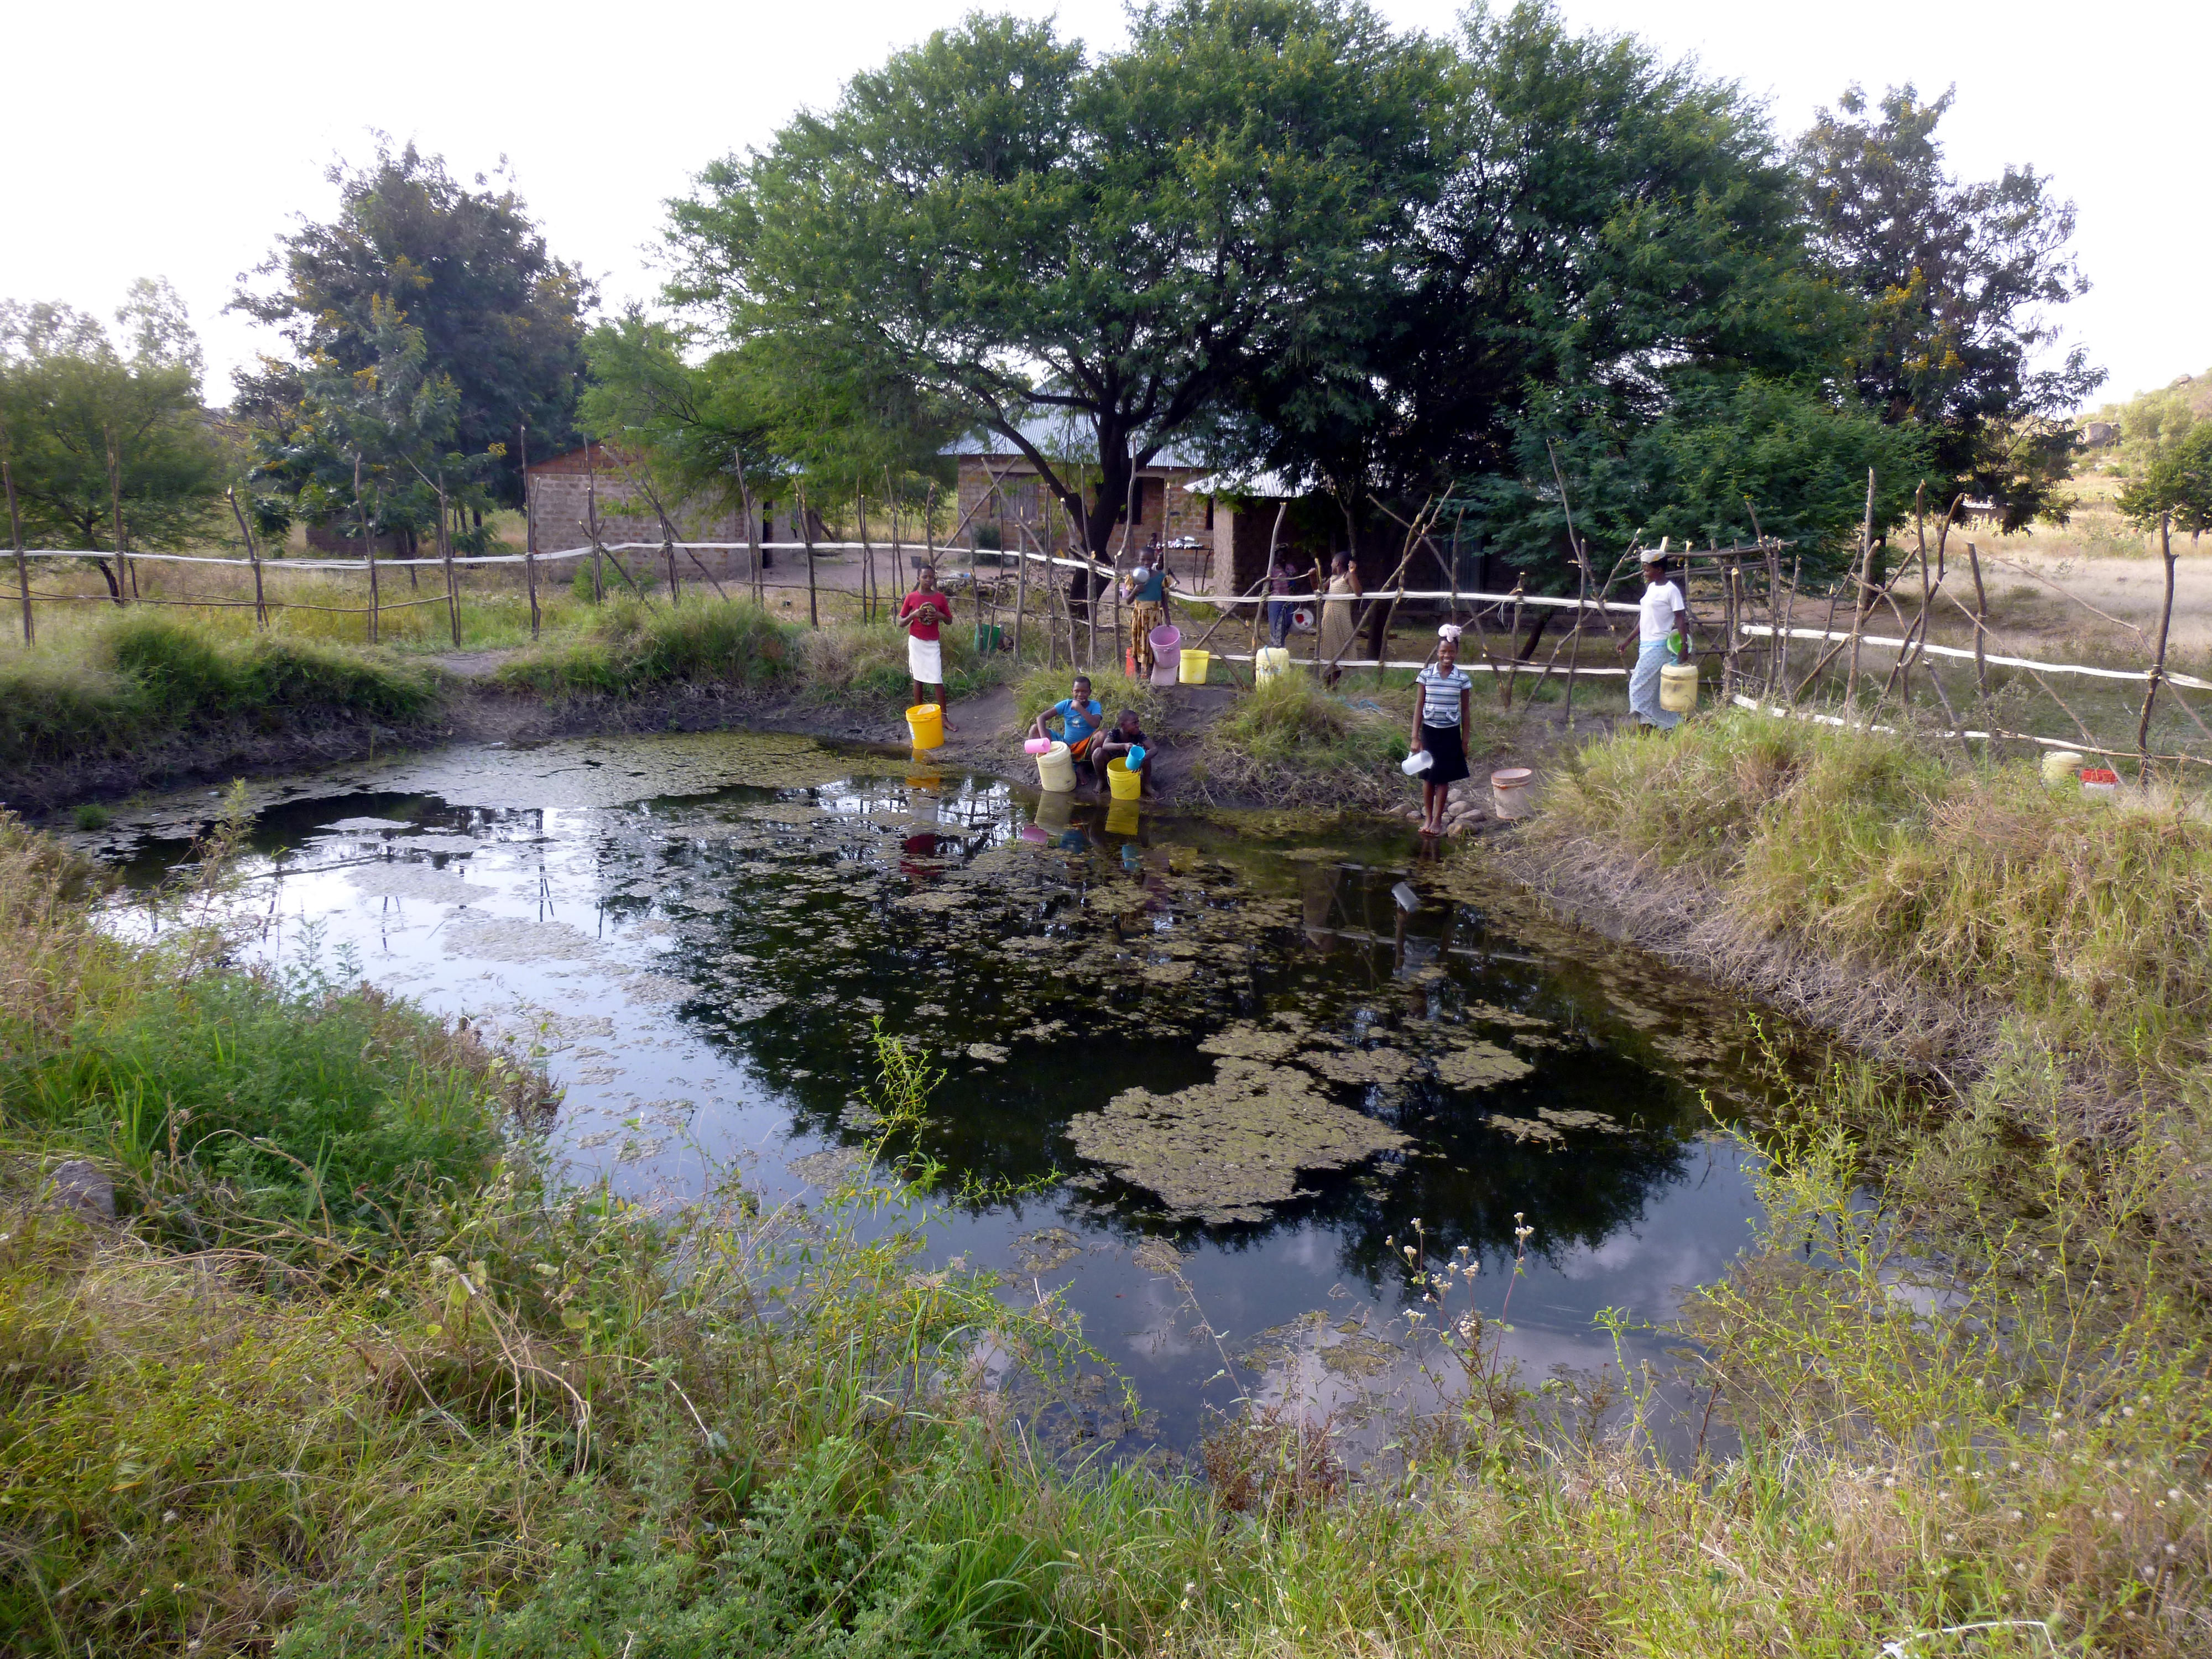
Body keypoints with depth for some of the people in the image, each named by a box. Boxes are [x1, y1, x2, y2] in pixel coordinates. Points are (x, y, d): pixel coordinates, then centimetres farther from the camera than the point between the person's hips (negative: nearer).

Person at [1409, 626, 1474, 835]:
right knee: (1428, 777, 6)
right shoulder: (1426, 674, -4)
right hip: (1429, 730, 0)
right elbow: (1419, 706, -1)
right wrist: (1415, 737, -4)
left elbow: (1464, 710, 4)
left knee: (1443, 778, 3)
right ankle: (1427, 818, 18)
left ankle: (1438, 820, 13)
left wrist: (1465, 740, 4)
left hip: (1450, 733, 0)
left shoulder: (1462, 678, -2)